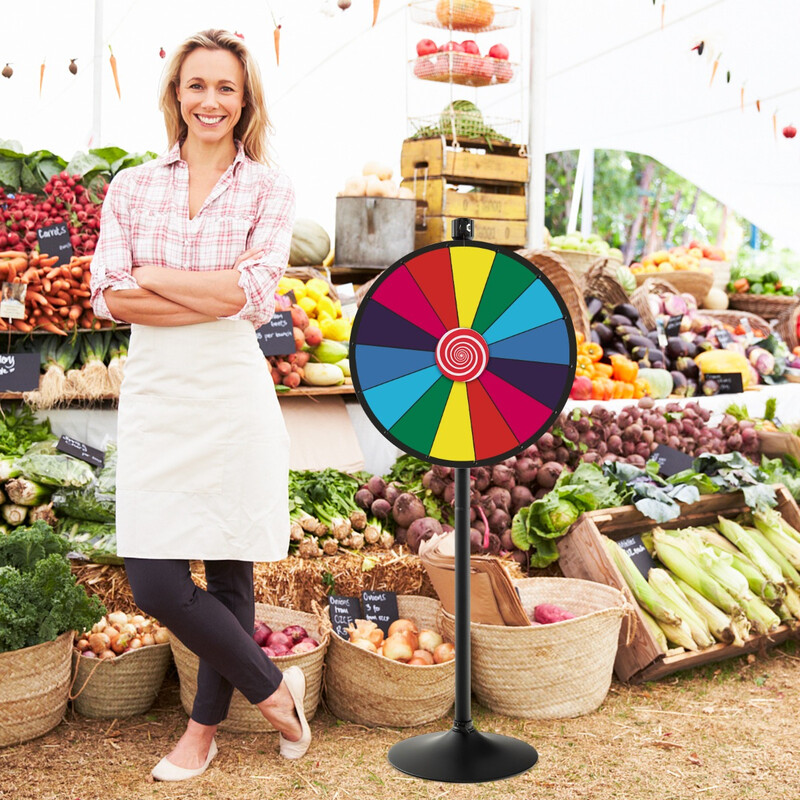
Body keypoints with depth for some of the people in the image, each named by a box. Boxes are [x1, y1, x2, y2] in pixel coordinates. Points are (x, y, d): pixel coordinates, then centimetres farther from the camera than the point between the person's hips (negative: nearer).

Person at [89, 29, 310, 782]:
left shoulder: (268, 188, 5)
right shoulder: (132, 186, 10)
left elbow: (255, 293, -10)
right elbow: (106, 295, -3)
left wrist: (150, 278, -6)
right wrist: (218, 294, -11)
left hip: (232, 395, -2)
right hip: (154, 395, 2)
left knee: (228, 572, 6)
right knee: (154, 583, -2)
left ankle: (204, 728, 29)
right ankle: (273, 688, 21)